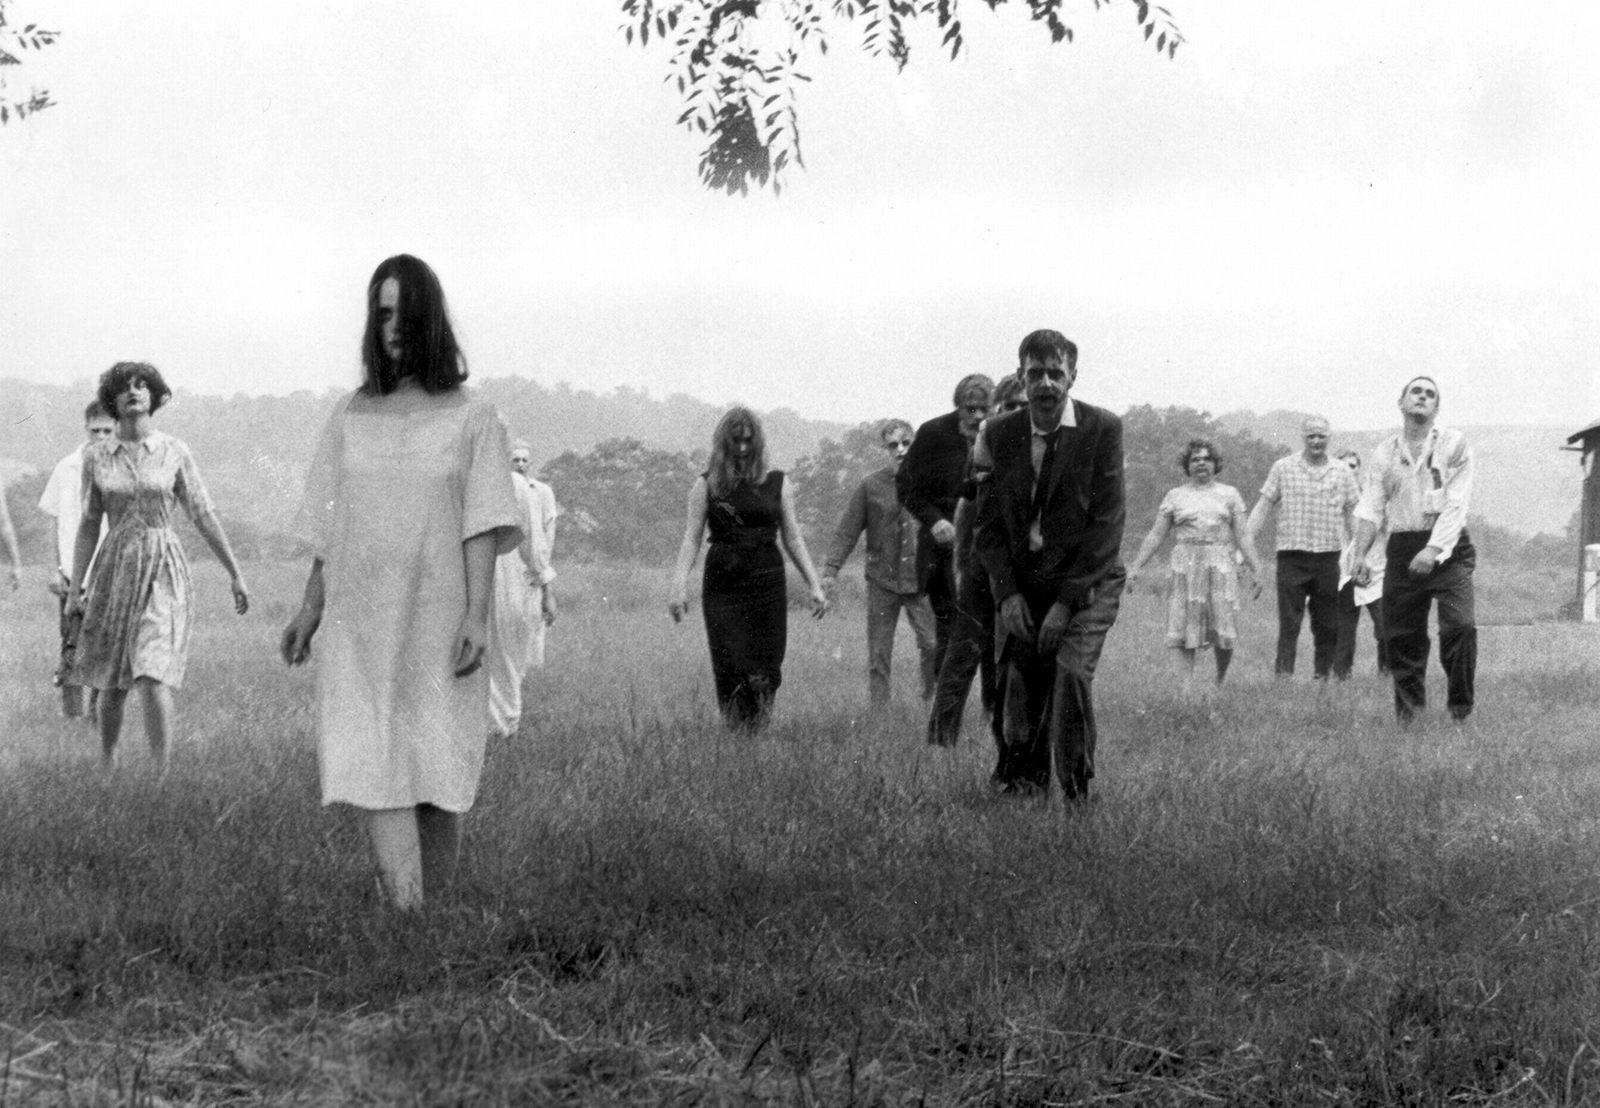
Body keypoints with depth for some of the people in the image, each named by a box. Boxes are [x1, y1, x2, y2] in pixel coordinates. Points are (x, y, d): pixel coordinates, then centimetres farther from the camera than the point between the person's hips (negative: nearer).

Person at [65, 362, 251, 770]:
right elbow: (88, 524, 8)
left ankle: (164, 777, -14)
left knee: (153, 676, -17)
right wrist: (75, 588, 4)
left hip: (164, 572, -2)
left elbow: (205, 516, 4)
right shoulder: (96, 457, 4)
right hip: (115, 568, 2)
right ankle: (107, 766, 32)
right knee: (112, 684, 10)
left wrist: (235, 573, 4)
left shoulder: (175, 453, 0)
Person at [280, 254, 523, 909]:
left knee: (439, 771, 1)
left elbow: (482, 526, -2)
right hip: (360, 621, 2)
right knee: (375, 765, -12)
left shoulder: (471, 418, 4)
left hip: (438, 618, -1)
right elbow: (329, 525, 14)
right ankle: (406, 917, -19)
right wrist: (310, 610, 9)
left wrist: (477, 614, -12)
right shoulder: (350, 418, 12)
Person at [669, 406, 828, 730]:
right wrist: (679, 587, -9)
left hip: (768, 585, 1)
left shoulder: (777, 484, 8)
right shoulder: (706, 486, 5)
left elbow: (793, 539, 12)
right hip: (723, 586, -1)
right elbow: (691, 539, 2)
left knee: (766, 671, -4)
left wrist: (815, 585, 5)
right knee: (731, 668, -7)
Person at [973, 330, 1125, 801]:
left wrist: (1066, 601, -14)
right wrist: (1007, 594, -7)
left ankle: (1077, 794, -13)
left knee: (1071, 671, -22)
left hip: (1086, 583, -3)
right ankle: (1022, 790, 14)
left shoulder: (1102, 429, -8)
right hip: (1020, 586, 4)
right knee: (1016, 687, -2)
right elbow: (989, 522, 5)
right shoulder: (999, 434, 2)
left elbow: (1107, 522, -11)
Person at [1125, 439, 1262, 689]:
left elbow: (1242, 536, 8)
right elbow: (1156, 535, 9)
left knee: (1224, 631, -4)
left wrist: (1255, 570, 0)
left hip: (1221, 567, 0)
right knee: (1181, 631, -8)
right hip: (1185, 568, 0)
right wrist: (1135, 567, 2)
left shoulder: (1229, 494, 12)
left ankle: (1220, 685, 15)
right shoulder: (1175, 496, 11)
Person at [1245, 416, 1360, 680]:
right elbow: (1263, 506, 3)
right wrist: (1248, 541, -6)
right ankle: (1283, 672, -8)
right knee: (1289, 621, -6)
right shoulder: (1283, 468, 4)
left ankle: (1322, 674, 14)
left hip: (1329, 556, 2)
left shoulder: (1342, 472, 9)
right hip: (1292, 556, -2)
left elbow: (1352, 515, 13)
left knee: (1327, 624, 6)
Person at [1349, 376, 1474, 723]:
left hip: (1447, 547, -3)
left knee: (1460, 626, -17)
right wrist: (1360, 555, -7)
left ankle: (1460, 709, -5)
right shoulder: (1385, 453, 13)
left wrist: (1434, 548, -18)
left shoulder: (1453, 443, 2)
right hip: (1402, 548, 3)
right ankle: (1408, 709, 16)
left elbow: (1456, 504, -6)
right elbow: (1371, 508, 7)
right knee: (1402, 634, 3)